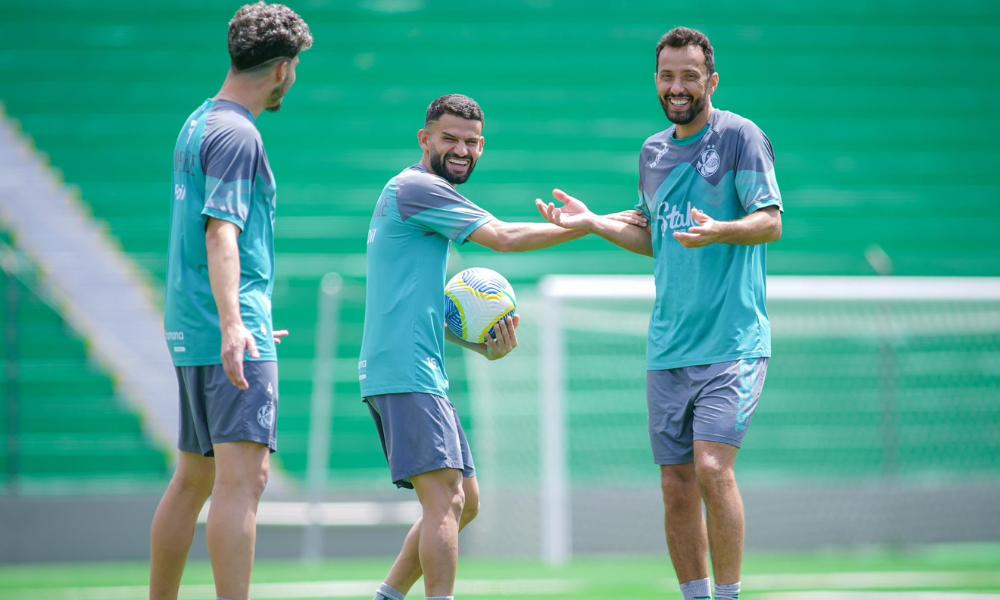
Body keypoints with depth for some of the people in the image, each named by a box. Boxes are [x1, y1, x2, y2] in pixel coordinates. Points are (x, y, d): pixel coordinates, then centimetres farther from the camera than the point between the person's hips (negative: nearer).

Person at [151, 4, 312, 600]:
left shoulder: (199, 124, 18)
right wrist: (232, 324, -32)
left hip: (192, 329, 10)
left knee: (195, 478, 15)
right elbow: (221, 234, -22)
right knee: (244, 475, -17)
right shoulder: (237, 134, -11)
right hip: (232, 333, -10)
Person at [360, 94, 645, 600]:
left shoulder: (428, 196, 22)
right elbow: (504, 238, -15)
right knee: (445, 500, -16)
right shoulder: (416, 187, -9)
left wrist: (484, 346, 9)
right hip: (405, 373, -10)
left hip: (422, 373, 10)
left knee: (464, 502, 14)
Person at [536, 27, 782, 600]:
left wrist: (717, 231, -28)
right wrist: (592, 222, 16)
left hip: (733, 341, -6)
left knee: (712, 468, -18)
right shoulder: (653, 151, 16)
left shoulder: (741, 137, -4)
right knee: (677, 488, 4)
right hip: (669, 348, 6)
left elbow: (771, 222, -11)